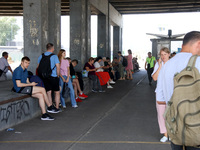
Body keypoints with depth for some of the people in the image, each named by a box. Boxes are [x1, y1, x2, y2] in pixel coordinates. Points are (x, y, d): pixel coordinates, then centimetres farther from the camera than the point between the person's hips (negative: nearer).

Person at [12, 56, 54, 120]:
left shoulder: (25, 70, 16)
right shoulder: (18, 70, -14)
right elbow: (18, 84, -20)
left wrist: (32, 84, -3)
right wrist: (31, 84, -14)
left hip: (25, 88, 9)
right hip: (20, 89, -9)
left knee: (41, 95, -11)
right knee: (42, 89, -16)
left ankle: (44, 115, -11)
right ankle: (50, 107, -3)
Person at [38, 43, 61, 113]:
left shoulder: (41, 56, 5)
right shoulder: (54, 56, -8)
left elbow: (38, 67, 8)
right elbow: (58, 67, -13)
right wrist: (57, 75, 1)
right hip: (53, 77, -4)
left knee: (48, 92, 10)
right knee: (57, 92, 9)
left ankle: (51, 107, 8)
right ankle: (57, 108, 12)